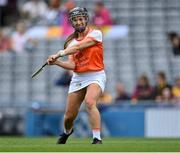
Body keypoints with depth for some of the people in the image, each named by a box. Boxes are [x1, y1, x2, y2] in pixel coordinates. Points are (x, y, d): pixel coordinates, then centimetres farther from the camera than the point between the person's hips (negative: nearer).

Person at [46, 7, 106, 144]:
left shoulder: (96, 34, -5)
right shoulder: (71, 42, 8)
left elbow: (78, 47, -18)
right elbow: (72, 65, -3)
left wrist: (60, 53, -27)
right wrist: (56, 62, -19)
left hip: (95, 76, -5)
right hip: (77, 79, 5)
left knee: (90, 102, -33)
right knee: (69, 116, 5)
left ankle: (97, 139, -32)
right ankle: (67, 132, 39)